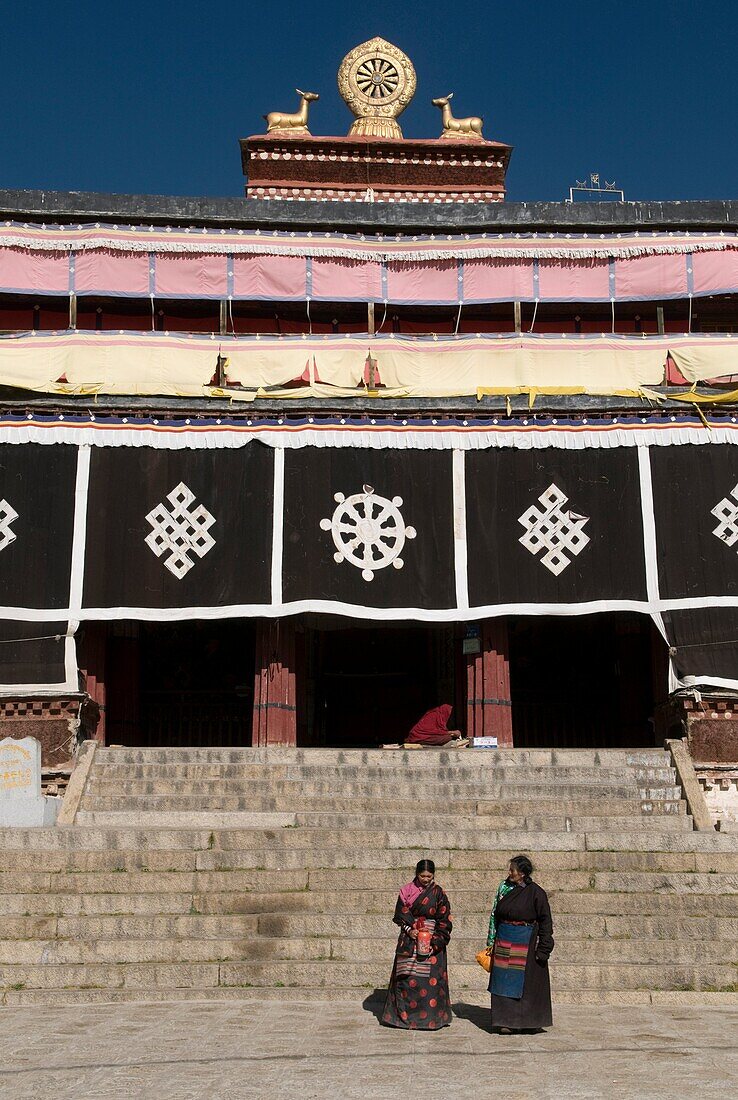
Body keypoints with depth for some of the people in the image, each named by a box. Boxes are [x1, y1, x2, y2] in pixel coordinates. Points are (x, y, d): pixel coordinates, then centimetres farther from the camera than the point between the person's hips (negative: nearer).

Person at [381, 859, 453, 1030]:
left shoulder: (438, 893, -1)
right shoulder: (407, 891, 3)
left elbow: (444, 921, -3)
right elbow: (400, 914, 4)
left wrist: (435, 942, -13)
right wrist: (409, 929, -13)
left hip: (431, 941, -1)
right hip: (409, 941, 1)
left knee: (430, 978, -4)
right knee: (406, 977, 1)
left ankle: (430, 1016, 5)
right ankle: (402, 1014, 11)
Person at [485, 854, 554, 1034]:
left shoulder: (536, 893, -9)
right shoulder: (504, 887, 5)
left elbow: (545, 921, -7)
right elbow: (495, 915, 10)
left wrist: (544, 949, -11)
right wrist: (492, 941, 7)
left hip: (526, 943, -4)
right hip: (504, 942, 4)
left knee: (527, 982, 3)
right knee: (505, 981, 5)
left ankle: (530, 1021, 17)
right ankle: (507, 1021, 13)